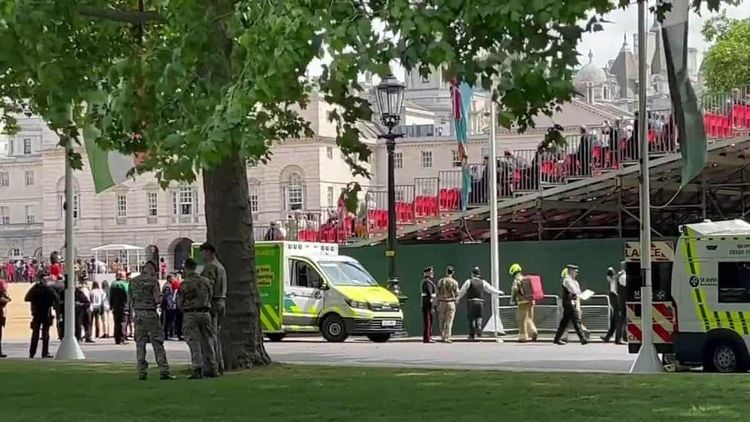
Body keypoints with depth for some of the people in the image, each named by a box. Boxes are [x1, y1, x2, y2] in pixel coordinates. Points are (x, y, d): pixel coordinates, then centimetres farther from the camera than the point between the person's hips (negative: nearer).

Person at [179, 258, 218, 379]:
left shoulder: (185, 284, -7)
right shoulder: (206, 282, 7)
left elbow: (180, 303, -3)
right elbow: (210, 297, 11)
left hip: (191, 315, -4)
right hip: (205, 313, 4)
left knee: (194, 343, -3)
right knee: (207, 341, 11)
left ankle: (197, 370, -9)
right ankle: (212, 369, 14)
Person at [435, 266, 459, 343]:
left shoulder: (440, 281, 1)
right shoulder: (454, 282, -6)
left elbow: (438, 294, 2)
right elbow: (456, 294, -3)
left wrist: (437, 305, 8)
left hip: (442, 302, 2)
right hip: (451, 303, -2)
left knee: (442, 321, 14)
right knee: (449, 322, -1)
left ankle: (442, 336, 13)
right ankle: (447, 338, -4)